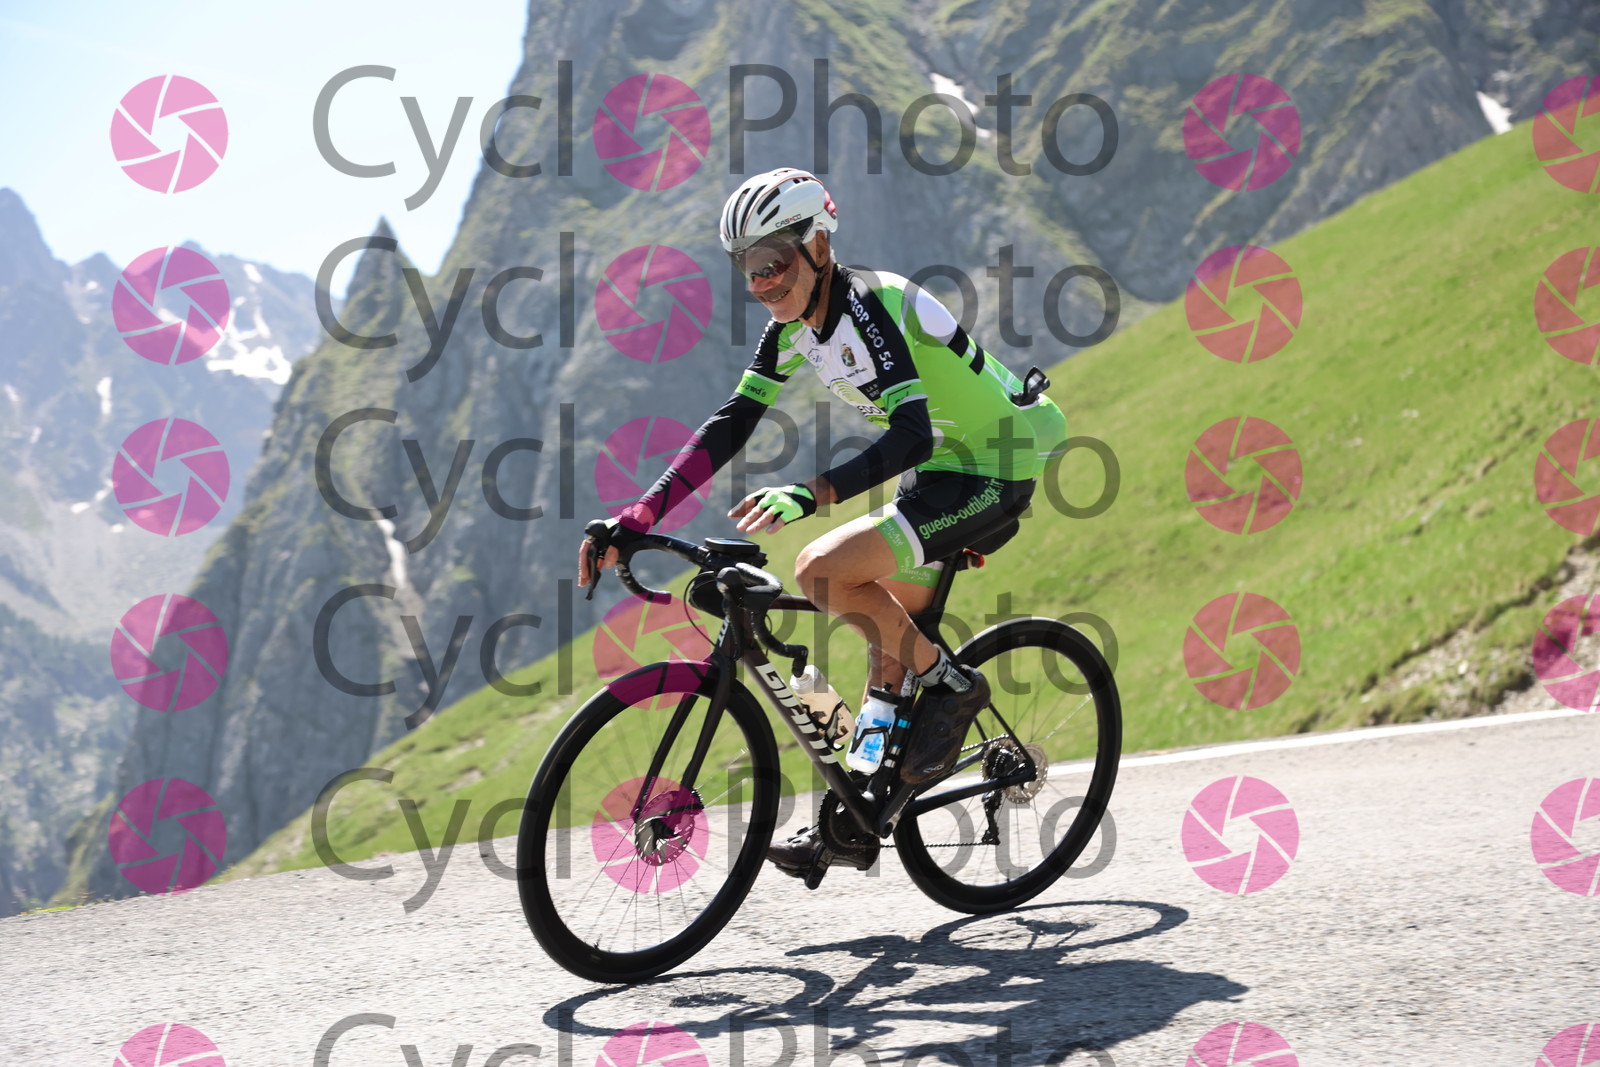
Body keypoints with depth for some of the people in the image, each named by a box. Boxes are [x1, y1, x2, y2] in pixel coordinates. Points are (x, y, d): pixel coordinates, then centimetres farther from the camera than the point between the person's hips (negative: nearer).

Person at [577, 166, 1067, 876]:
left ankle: (951, 685, -7)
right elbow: (731, 425, 0)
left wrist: (809, 494, -49)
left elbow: (912, 435, -36)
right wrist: (635, 519, -9)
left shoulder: (871, 305, -25)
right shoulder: (794, 324, 1)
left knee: (820, 570, -23)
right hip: (935, 473, 9)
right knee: (888, 640, 12)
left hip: (990, 475, -9)